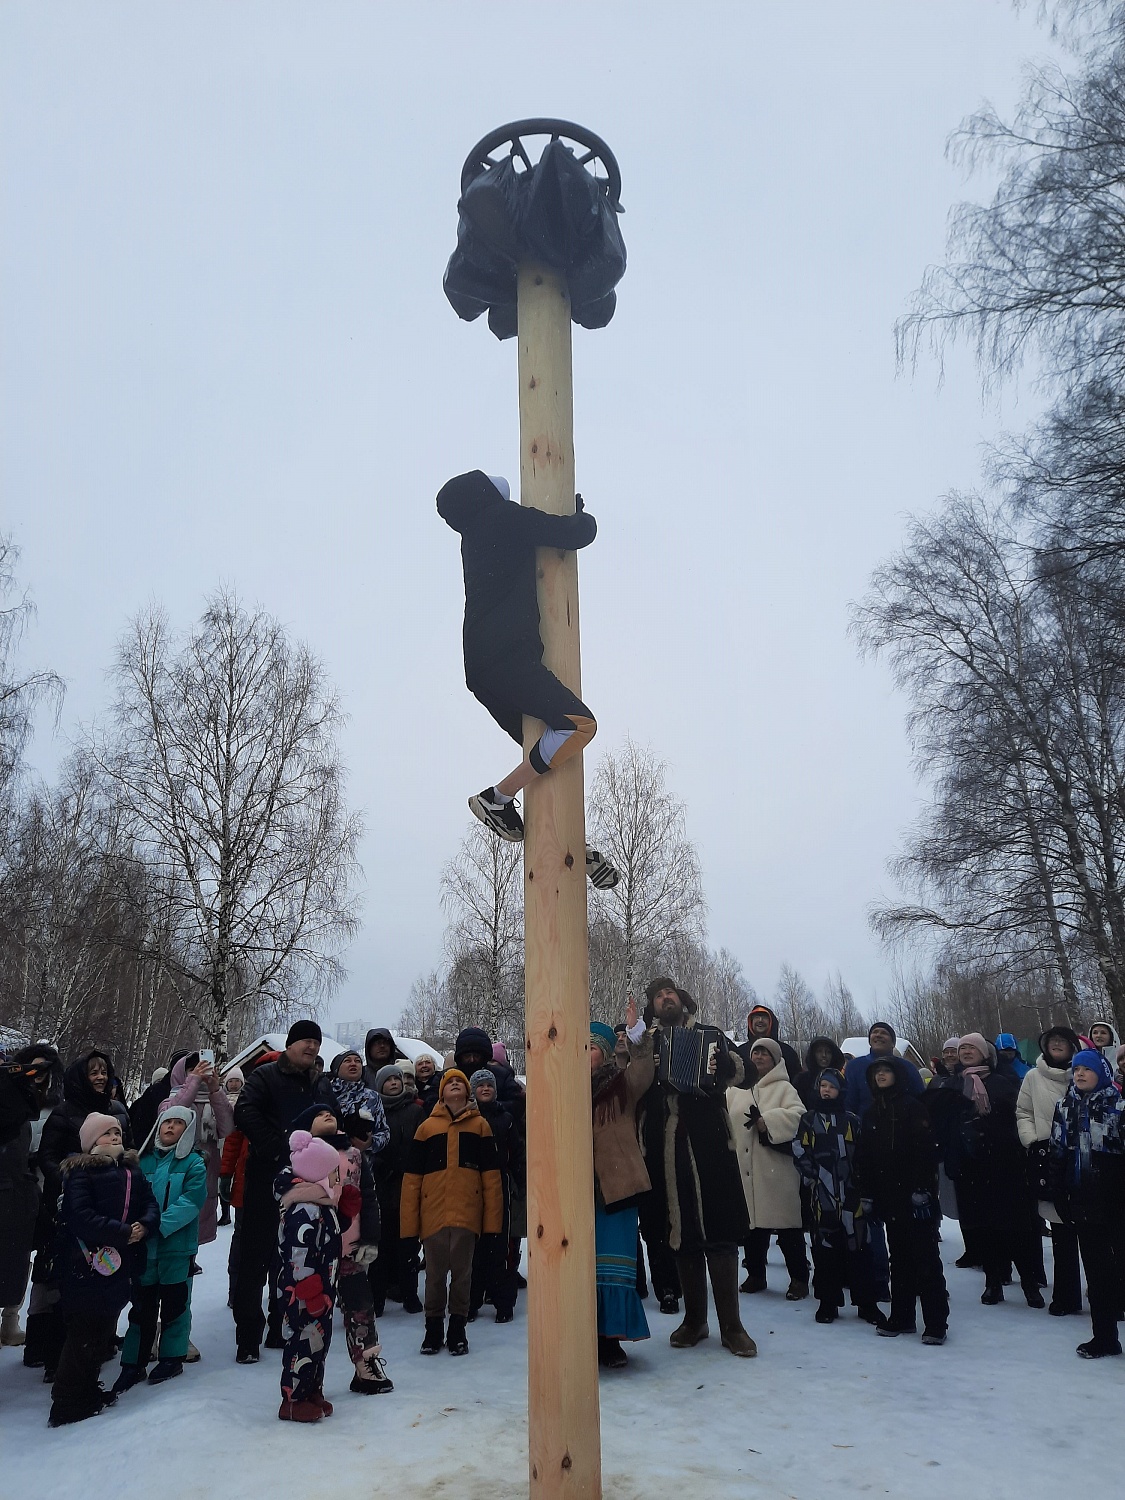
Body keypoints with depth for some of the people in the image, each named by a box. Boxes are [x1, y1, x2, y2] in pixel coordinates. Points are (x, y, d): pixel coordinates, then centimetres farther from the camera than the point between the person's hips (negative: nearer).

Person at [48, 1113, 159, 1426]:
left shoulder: (131, 1168, 10)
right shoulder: (80, 1172, -11)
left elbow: (150, 1204, 7)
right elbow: (81, 1217, -21)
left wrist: (145, 1225, -15)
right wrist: (123, 1233, -22)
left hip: (120, 1265, 7)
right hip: (85, 1266, -7)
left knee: (104, 1330, 15)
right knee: (85, 1333, -2)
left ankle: (87, 1390, 30)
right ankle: (67, 1404, 10)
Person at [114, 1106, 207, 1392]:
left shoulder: (193, 1163, -6)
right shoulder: (145, 1160, 7)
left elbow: (191, 1202, -15)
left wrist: (159, 1224, -26)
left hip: (177, 1246, -3)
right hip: (144, 1247, 3)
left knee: (174, 1303, 8)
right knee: (142, 1306, 11)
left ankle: (172, 1358, 24)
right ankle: (133, 1363, 22)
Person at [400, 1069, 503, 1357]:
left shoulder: (479, 1125, 8)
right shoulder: (427, 1127, 8)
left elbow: (491, 1176, 5)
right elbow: (412, 1178, 6)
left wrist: (492, 1218, -1)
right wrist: (409, 1222, 0)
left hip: (466, 1213, 0)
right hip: (433, 1213, 1)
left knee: (462, 1273, 4)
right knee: (435, 1274, 8)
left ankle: (457, 1330, 20)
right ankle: (433, 1330, 23)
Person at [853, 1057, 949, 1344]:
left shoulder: (912, 1107, -5)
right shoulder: (872, 1113, 13)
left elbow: (926, 1149, -12)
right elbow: (863, 1157, 13)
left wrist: (922, 1188, -18)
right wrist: (865, 1193, 8)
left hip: (915, 1195, -6)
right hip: (889, 1197, 6)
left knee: (926, 1259, -3)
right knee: (899, 1259, 12)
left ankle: (936, 1323, 2)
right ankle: (902, 1317, 20)